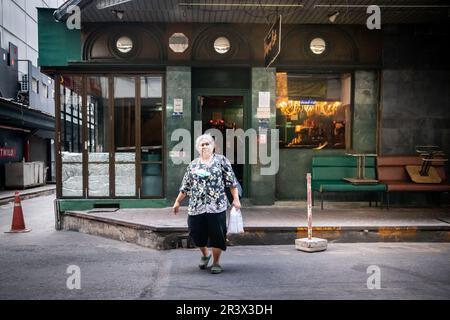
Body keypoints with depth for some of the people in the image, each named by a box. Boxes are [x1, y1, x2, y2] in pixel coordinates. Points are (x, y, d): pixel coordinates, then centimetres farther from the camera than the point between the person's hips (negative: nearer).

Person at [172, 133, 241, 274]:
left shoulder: (221, 160, 4)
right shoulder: (193, 164, 13)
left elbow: (231, 181, 1)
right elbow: (185, 186, 17)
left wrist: (236, 199, -6)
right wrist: (177, 201, 17)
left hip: (216, 207, -3)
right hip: (196, 207, 3)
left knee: (217, 235, -1)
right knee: (197, 233, 7)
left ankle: (216, 262, 18)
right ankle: (205, 255, 35)